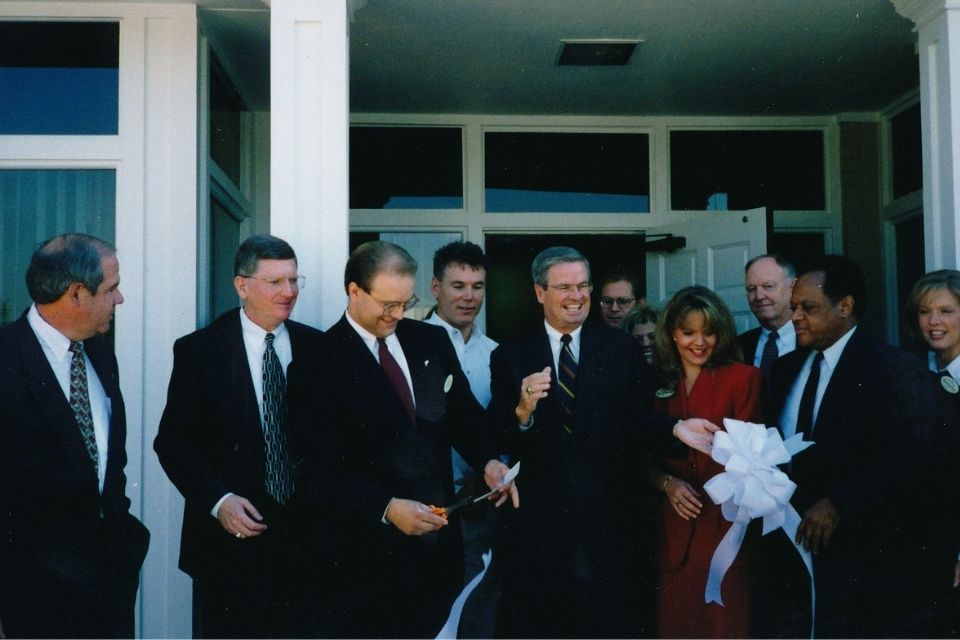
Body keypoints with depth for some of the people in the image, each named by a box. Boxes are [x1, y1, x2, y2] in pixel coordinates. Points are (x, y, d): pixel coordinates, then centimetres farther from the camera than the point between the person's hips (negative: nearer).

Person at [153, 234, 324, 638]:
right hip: (231, 536, -2)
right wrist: (218, 500, -15)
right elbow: (173, 441, -4)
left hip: (305, 533, 2)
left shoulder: (316, 347, 4)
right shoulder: (199, 351, -3)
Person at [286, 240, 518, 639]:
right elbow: (320, 468, -12)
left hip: (436, 542, 5)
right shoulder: (319, 362, -8)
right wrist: (386, 508, -23)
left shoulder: (432, 342, 8)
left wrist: (488, 460, -8)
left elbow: (463, 414, 13)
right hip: (362, 552, -4)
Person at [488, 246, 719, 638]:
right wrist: (522, 412, -27)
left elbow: (638, 423, -3)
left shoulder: (622, 349, 2)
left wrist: (675, 429, -22)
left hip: (609, 518, 1)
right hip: (538, 521, 0)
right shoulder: (511, 356, -1)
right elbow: (495, 440, -8)